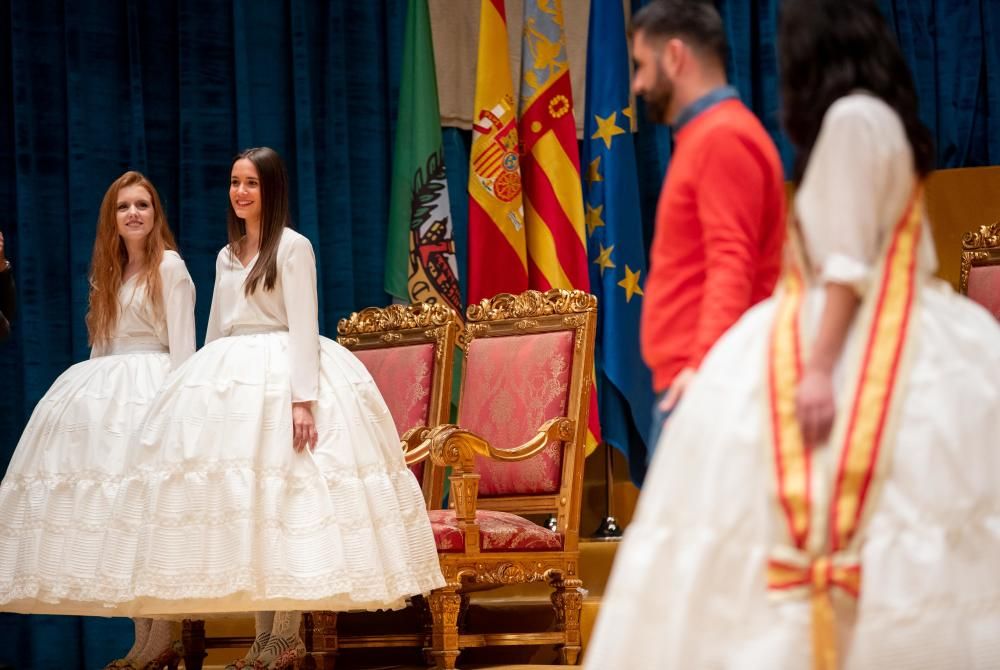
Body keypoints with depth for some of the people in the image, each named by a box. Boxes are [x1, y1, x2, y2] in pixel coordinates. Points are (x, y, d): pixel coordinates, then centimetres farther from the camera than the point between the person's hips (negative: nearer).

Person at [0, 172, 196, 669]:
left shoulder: (170, 268, -1)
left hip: (149, 392, -7)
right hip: (102, 392, 7)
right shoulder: (108, 274, 20)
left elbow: (182, 346, -7)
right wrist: (91, 390, 14)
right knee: (116, 508, 0)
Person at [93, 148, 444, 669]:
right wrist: (204, 388, 16)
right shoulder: (226, 256, 18)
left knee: (285, 505, -10)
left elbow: (304, 328, -11)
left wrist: (303, 399, -20)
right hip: (229, 381, 7)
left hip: (282, 376, -7)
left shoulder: (293, 247, -3)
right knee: (243, 507, 2)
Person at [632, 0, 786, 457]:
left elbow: (732, 267, -18)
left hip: (700, 383, -9)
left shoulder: (722, 137, -8)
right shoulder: (707, 136, 21)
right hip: (689, 382, 9)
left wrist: (704, 367, -28)